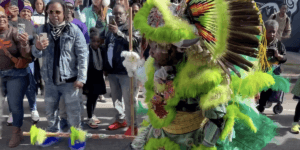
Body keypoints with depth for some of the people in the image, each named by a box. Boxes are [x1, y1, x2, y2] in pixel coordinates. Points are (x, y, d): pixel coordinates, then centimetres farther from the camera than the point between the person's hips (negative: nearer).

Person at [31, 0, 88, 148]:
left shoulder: (74, 30, -10)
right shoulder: (42, 29, 1)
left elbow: (83, 55, -10)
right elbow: (37, 54, 6)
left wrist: (81, 78, -13)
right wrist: (37, 48, -18)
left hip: (70, 79, -4)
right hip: (49, 80, 4)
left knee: (73, 111, 6)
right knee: (50, 110, 19)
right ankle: (53, 134, 41)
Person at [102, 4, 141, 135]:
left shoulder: (132, 27, -2)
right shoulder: (111, 29, 18)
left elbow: (134, 42, -21)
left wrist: (118, 32, -28)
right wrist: (105, 67, 18)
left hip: (127, 70, -7)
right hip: (112, 70, 7)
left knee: (128, 99, -5)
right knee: (116, 98, 16)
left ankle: (132, 125, 5)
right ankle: (120, 120, 32)